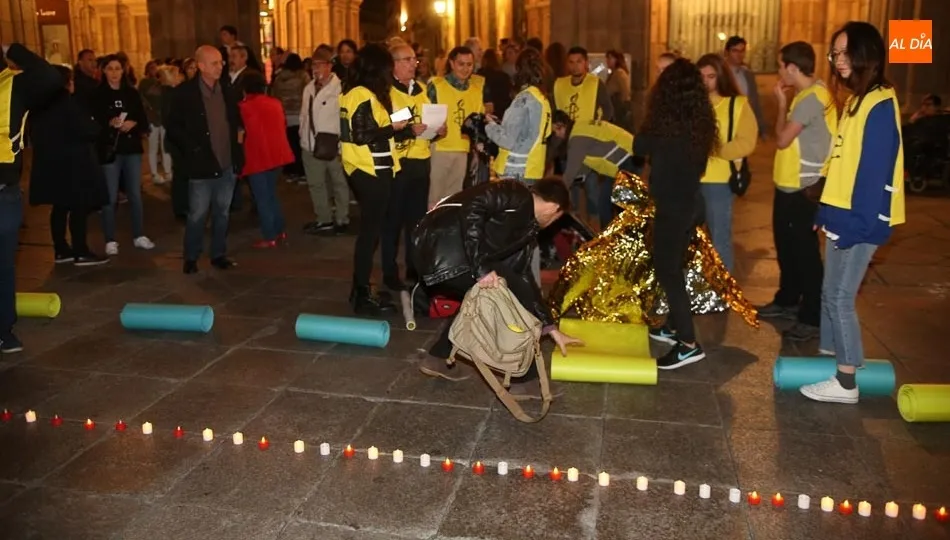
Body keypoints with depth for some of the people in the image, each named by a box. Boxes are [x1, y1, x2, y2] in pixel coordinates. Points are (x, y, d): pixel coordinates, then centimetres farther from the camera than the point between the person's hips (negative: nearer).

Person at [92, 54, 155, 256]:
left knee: (135, 194, 8)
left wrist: (133, 123, -12)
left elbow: (143, 119, 8)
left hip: (132, 148, 3)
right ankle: (110, 240, 7)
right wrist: (109, 123, -20)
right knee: (110, 196, -2)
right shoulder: (97, 95, 0)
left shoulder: (132, 93, 9)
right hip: (109, 150, -3)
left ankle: (139, 236, 19)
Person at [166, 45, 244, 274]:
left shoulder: (226, 90, 6)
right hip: (202, 164, -4)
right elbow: (172, 127, -6)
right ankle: (191, 258, 17)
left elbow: (236, 119, 21)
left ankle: (219, 254, 25)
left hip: (226, 163, 4)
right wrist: (192, 148, -11)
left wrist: (238, 134, 5)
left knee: (222, 213, 12)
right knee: (197, 215, 2)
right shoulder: (185, 92, -7)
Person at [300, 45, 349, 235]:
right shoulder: (309, 88, 11)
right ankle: (324, 219, 26)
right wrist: (303, 136, 11)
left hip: (334, 146, -7)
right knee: (316, 184, 14)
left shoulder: (340, 88, -14)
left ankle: (342, 220, 19)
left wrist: (341, 142, -16)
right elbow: (304, 115, 16)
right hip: (311, 146, 7)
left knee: (339, 184, 7)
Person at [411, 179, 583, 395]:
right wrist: (482, 268, -22)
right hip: (444, 249, -10)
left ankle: (437, 359, 31)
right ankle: (521, 380, 8)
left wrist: (551, 329, 27)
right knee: (518, 296, -3)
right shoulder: (517, 195, -2)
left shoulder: (527, 229, 24)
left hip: (438, 255, 10)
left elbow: (523, 278, 26)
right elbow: (472, 208, -18)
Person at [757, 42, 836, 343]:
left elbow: (782, 138, -19)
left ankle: (813, 318, 5)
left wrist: (781, 104, -10)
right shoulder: (806, 94, 12)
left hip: (804, 187, -11)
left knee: (804, 251, -4)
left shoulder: (812, 98, -20)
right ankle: (787, 301, 34)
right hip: (789, 184, 11)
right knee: (786, 245, 19)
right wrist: (785, 103, 7)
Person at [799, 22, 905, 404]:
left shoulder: (879, 105, -18)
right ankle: (827, 358, 29)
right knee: (830, 293, 16)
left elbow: (876, 172, -22)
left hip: (858, 221, -9)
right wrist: (827, 213, 16)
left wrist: (856, 225, -22)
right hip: (842, 215, 9)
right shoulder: (857, 99, 13)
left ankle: (846, 383, 8)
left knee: (839, 297, -3)